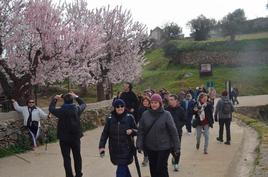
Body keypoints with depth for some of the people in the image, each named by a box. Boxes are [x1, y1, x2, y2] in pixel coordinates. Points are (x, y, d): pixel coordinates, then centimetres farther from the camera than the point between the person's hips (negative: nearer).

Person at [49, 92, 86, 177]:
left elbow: (51, 109, 4)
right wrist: (76, 97, 19)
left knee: (67, 158, 6)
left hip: (64, 138, -3)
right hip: (76, 137, 3)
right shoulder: (77, 109, -9)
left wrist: (55, 99, 16)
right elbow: (84, 104, 15)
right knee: (77, 156, 17)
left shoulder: (61, 111, -16)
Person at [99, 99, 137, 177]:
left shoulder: (129, 117, -5)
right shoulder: (110, 118, -1)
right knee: (123, 167, 16)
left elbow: (136, 131, 3)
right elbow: (105, 133, 2)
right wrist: (102, 146, -6)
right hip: (114, 149, 3)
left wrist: (132, 131, -19)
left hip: (126, 149, -2)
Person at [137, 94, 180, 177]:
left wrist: (176, 147, -9)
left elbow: (173, 131, -9)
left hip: (164, 147, -3)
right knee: (153, 168, 14)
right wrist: (139, 145, -6)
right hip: (150, 147, 3)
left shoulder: (166, 115, -10)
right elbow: (141, 131, 1)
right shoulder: (145, 114, -2)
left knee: (161, 168, -2)